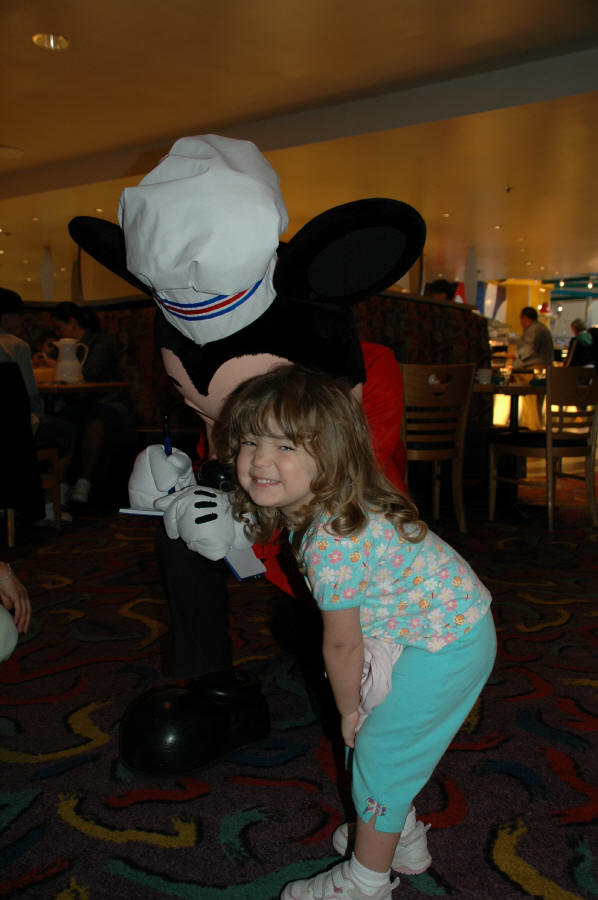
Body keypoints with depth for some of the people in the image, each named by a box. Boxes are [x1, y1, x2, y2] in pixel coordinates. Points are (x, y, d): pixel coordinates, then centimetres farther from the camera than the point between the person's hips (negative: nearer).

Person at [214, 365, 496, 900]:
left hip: (447, 644, -9)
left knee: (380, 748, 5)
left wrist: (348, 708, -2)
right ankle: (401, 837, 44)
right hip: (435, 621, 9)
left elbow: (342, 644, -18)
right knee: (384, 737, 21)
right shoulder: (314, 507, -5)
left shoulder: (332, 542, -33)